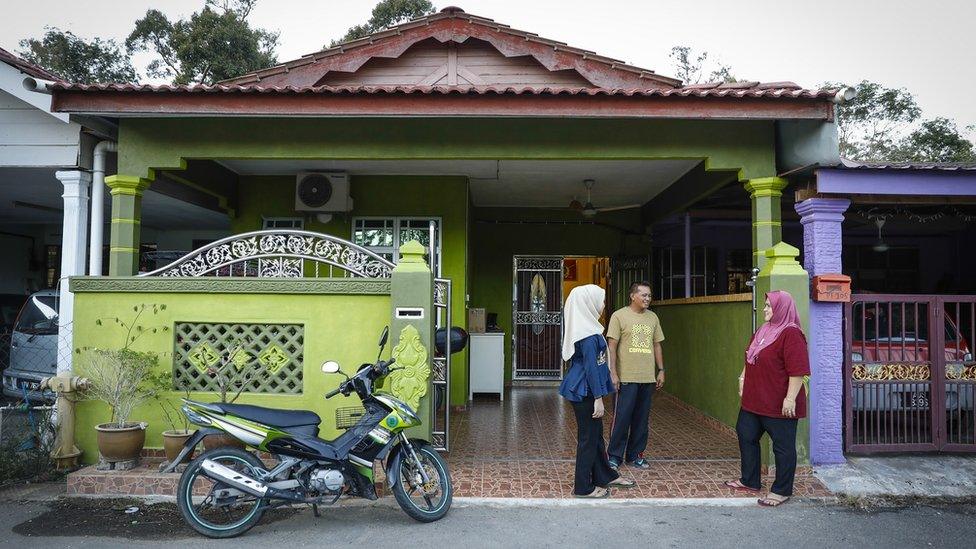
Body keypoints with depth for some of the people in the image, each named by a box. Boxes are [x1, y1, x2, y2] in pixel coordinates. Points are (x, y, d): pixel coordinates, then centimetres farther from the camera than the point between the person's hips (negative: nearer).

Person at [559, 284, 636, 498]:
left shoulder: (582, 327, 10)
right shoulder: (588, 334, -22)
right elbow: (591, 367, -23)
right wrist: (598, 398, -20)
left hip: (581, 390, 10)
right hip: (585, 392, -10)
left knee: (596, 433, 21)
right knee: (588, 437, 2)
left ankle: (605, 476, 36)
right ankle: (583, 488, 14)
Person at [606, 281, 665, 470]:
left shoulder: (653, 318, 12)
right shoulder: (619, 316, -5)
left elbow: (657, 345, 17)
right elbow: (612, 346, -7)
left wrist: (661, 370, 13)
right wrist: (613, 373, -12)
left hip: (648, 377, 5)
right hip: (626, 377, -5)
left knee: (641, 419, 10)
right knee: (621, 418, -2)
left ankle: (635, 455, 22)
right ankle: (615, 456, 11)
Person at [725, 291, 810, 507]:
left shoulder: (791, 334, -18)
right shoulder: (763, 330, 11)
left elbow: (798, 370, -22)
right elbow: (750, 359, 22)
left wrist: (790, 398, -24)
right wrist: (743, 378, 16)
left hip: (778, 405, -10)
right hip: (754, 400, 10)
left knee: (783, 446, 5)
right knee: (746, 435, 17)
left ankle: (782, 491, 18)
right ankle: (750, 481, 32)